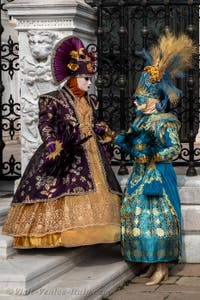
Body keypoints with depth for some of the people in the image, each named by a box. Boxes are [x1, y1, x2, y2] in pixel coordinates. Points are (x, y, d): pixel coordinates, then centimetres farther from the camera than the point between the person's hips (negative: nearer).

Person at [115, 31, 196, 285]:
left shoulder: (164, 122, -13)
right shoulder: (140, 121, 13)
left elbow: (174, 149, -18)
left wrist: (150, 156, -19)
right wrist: (124, 142, 5)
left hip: (156, 176, -9)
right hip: (140, 175, 9)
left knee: (156, 217, -7)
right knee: (139, 215, 9)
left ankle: (162, 267, -1)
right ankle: (153, 264, 17)